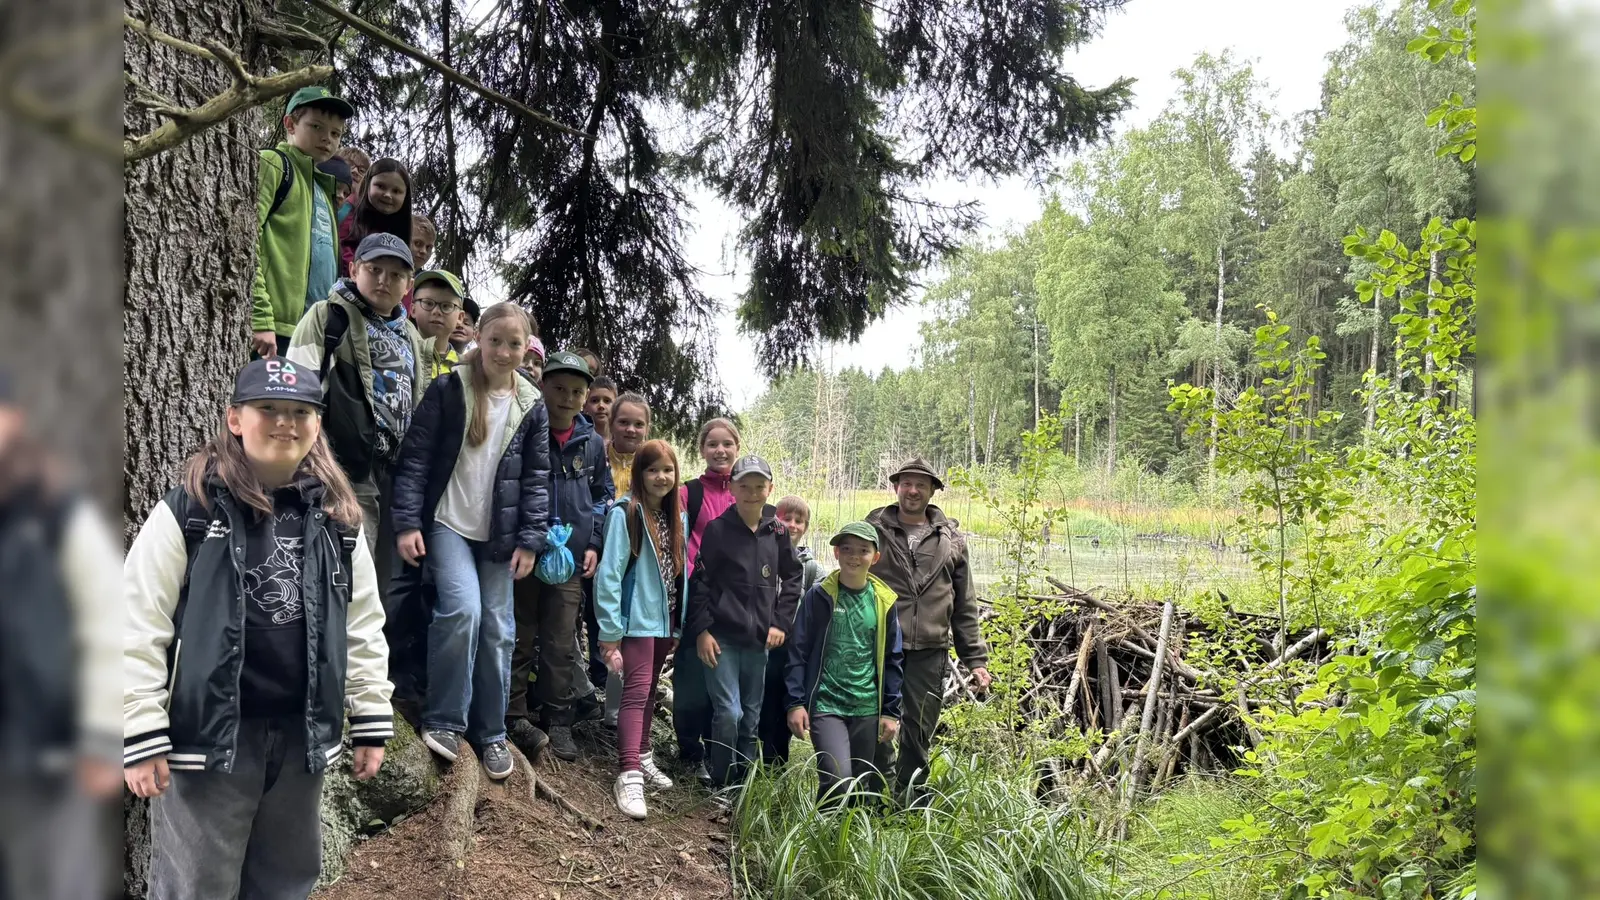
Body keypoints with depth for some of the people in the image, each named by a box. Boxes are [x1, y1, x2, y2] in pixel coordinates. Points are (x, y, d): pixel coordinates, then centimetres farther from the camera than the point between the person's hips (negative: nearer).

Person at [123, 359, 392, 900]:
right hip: (206, 734, -4)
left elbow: (363, 627, 9)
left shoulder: (337, 517, 5)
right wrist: (142, 736, -11)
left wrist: (372, 722, 7)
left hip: (302, 734, 4)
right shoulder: (187, 512, -7)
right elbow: (139, 630, -8)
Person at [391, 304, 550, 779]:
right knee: (463, 610, -22)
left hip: (499, 535, 3)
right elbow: (414, 458, -6)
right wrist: (407, 523, -13)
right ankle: (444, 720, -4)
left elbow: (536, 478, 4)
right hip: (448, 524, -3)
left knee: (498, 629, 5)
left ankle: (491, 733, 19)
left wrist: (530, 540, -2)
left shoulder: (532, 406, 4)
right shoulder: (447, 390, -5)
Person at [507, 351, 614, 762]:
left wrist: (593, 543, 9)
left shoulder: (593, 443, 8)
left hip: (572, 560, 3)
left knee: (562, 645, 5)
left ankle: (558, 721, 14)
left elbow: (602, 494, 18)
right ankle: (515, 716, 13)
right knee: (520, 639, 4)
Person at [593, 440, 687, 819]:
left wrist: (680, 625, 9)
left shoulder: (677, 518, 8)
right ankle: (628, 775, -11)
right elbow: (609, 574, -17)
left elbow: (681, 573, 11)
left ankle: (642, 757, 30)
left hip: (666, 621, 7)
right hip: (638, 620, -7)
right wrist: (610, 633, -20)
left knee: (649, 691, 17)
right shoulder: (625, 513, -14)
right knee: (637, 692, -11)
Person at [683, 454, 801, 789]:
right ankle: (722, 783, 6)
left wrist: (780, 623, 6)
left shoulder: (777, 532, 4)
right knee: (728, 712, -10)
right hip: (721, 637, -4)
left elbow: (792, 579, 14)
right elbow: (699, 581, -4)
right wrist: (701, 630, -8)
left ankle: (744, 782, 23)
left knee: (751, 715, 10)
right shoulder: (717, 529, -5)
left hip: (759, 639, 4)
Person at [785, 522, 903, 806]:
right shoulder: (819, 596, -2)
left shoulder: (884, 601, 5)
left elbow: (892, 660, 11)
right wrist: (795, 703, -6)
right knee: (837, 779, -18)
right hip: (826, 706, -3)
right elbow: (797, 652, 0)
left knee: (863, 785, 10)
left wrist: (891, 712, 6)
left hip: (868, 709, 3)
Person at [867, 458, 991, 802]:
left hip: (929, 653, 2)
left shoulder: (951, 540, 11)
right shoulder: (874, 531, 5)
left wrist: (975, 658, 10)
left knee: (920, 734, 6)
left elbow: (965, 606, 14)